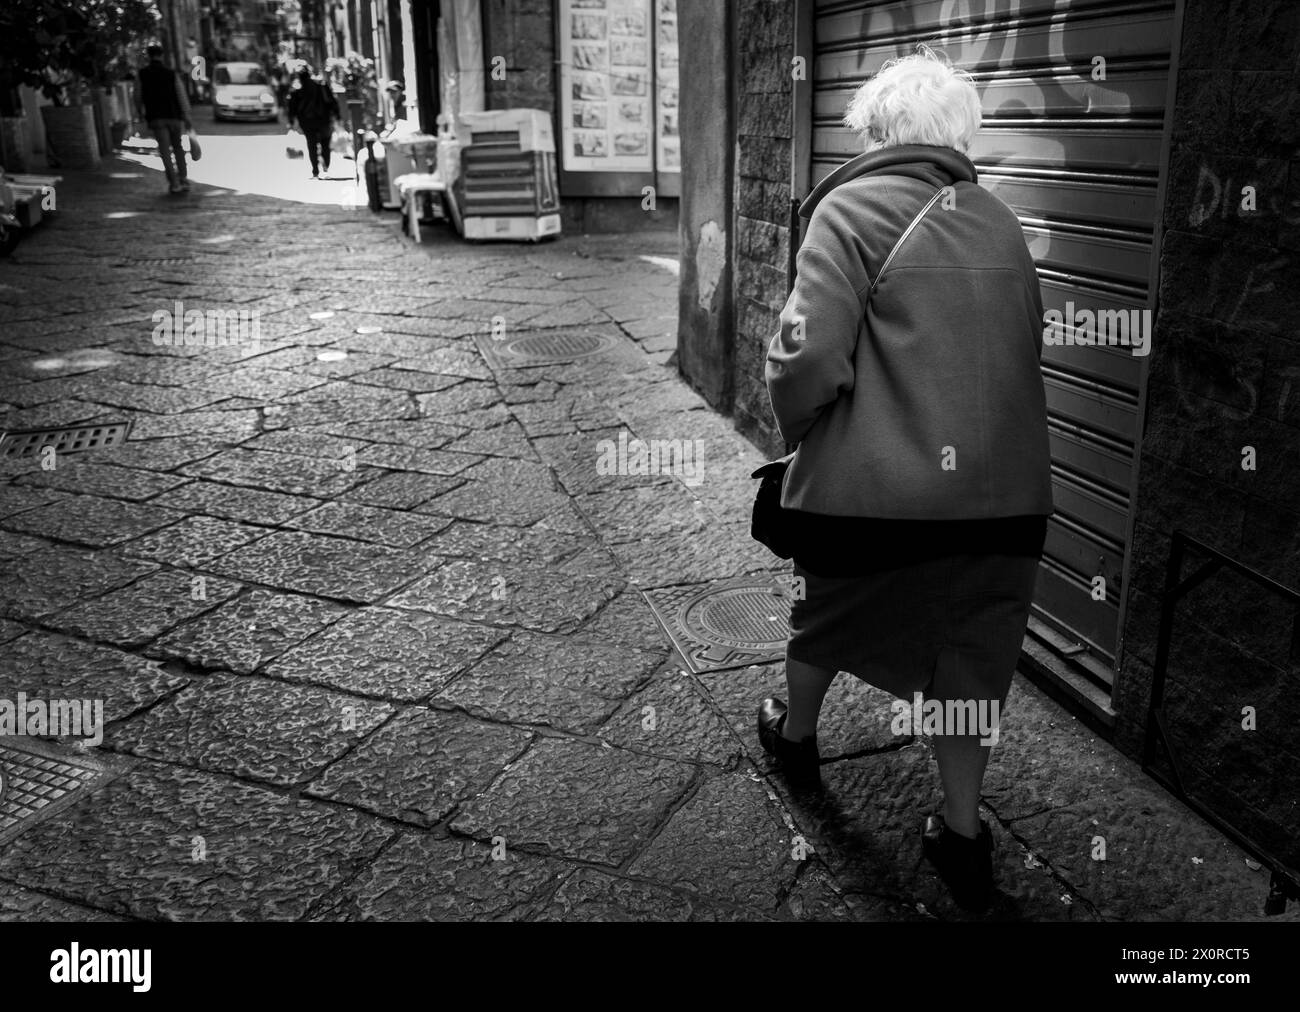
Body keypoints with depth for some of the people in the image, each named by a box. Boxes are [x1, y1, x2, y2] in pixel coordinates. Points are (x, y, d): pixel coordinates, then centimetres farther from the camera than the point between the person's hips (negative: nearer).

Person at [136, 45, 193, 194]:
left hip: (156, 118, -1)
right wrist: (187, 117, -6)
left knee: (165, 151, -2)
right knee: (178, 148, 15)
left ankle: (174, 183, -11)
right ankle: (183, 179, 7)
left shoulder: (142, 74, 1)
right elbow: (182, 95, -6)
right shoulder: (172, 73, 1)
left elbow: (138, 96, 7)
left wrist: (141, 110, 27)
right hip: (174, 116, 1)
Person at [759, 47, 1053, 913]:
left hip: (876, 489, -4)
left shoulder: (852, 209, -8)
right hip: (1005, 489, 4)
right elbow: (1027, 347, 10)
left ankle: (796, 738, 47)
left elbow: (812, 356, -18)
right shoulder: (1001, 222, 8)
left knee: (827, 617, 22)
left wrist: (796, 427, 1)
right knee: (970, 659, 16)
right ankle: (965, 839, 27)